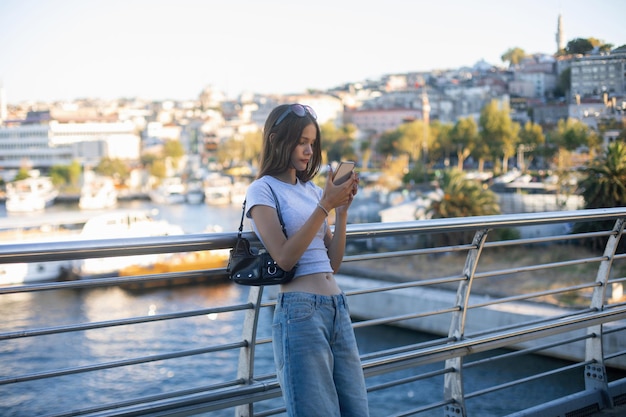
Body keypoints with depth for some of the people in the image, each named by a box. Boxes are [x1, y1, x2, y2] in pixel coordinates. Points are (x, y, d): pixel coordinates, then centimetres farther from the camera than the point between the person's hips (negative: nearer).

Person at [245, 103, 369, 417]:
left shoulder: (311, 189, 16)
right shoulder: (262, 190, -2)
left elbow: (333, 262, 13)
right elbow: (284, 258, -14)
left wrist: (342, 209, 2)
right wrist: (325, 206, -15)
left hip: (338, 308, 7)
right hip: (300, 311, -7)